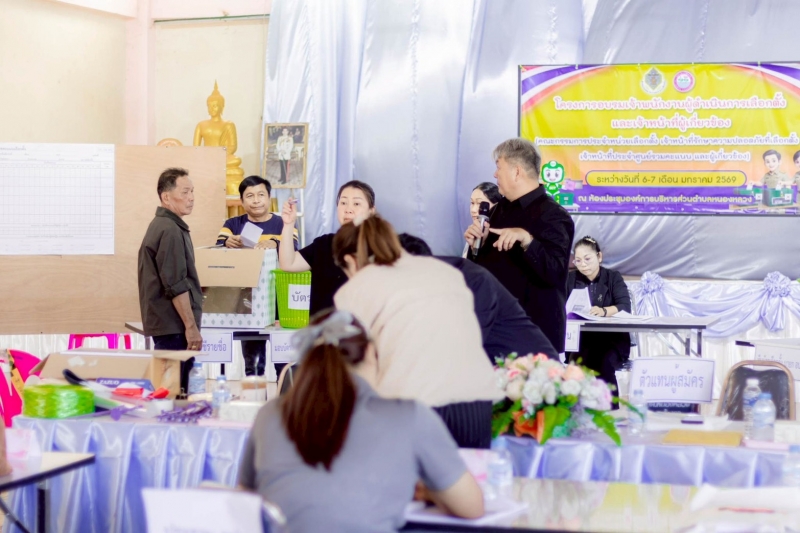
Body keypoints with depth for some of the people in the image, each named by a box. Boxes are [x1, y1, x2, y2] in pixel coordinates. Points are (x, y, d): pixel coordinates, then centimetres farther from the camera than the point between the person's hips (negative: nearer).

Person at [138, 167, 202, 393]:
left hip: (165, 324, 10)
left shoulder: (159, 226, 17)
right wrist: (191, 326, -18)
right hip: (174, 326, -10)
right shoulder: (170, 231, -15)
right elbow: (176, 285, -20)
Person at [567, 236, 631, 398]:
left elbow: (625, 306, -11)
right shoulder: (571, 279, 10)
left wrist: (604, 311, -32)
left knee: (605, 362, -32)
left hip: (612, 339, -1)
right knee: (580, 360, -32)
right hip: (581, 338, 1)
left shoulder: (614, 278, 5)